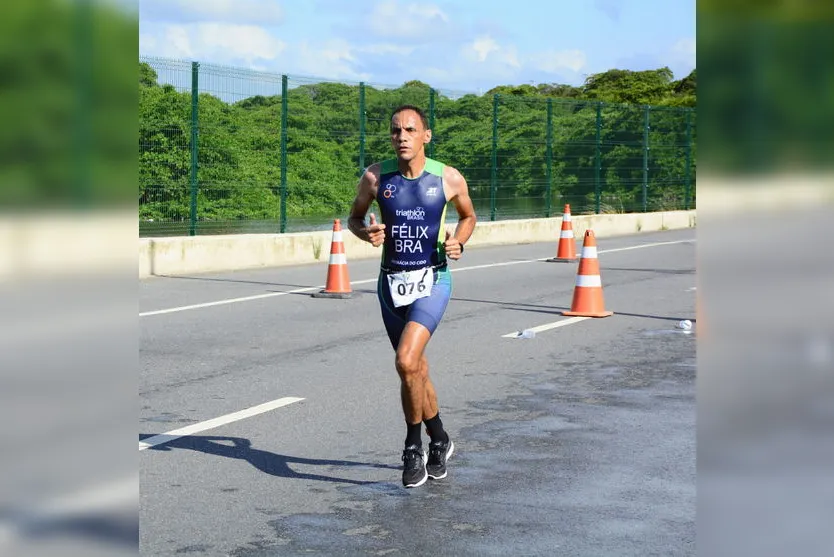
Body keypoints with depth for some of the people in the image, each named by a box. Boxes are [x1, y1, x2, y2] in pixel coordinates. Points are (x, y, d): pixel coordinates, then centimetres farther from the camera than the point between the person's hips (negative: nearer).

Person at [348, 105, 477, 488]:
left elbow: (468, 216, 12)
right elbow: (354, 217, 11)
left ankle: (413, 447, 0)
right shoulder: (376, 177, -4)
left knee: (406, 361, -21)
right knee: (416, 370, 13)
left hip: (432, 281, -3)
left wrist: (458, 242, -7)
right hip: (392, 281, 3)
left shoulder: (449, 179, -6)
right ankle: (439, 440, 36)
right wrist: (366, 232, -11)